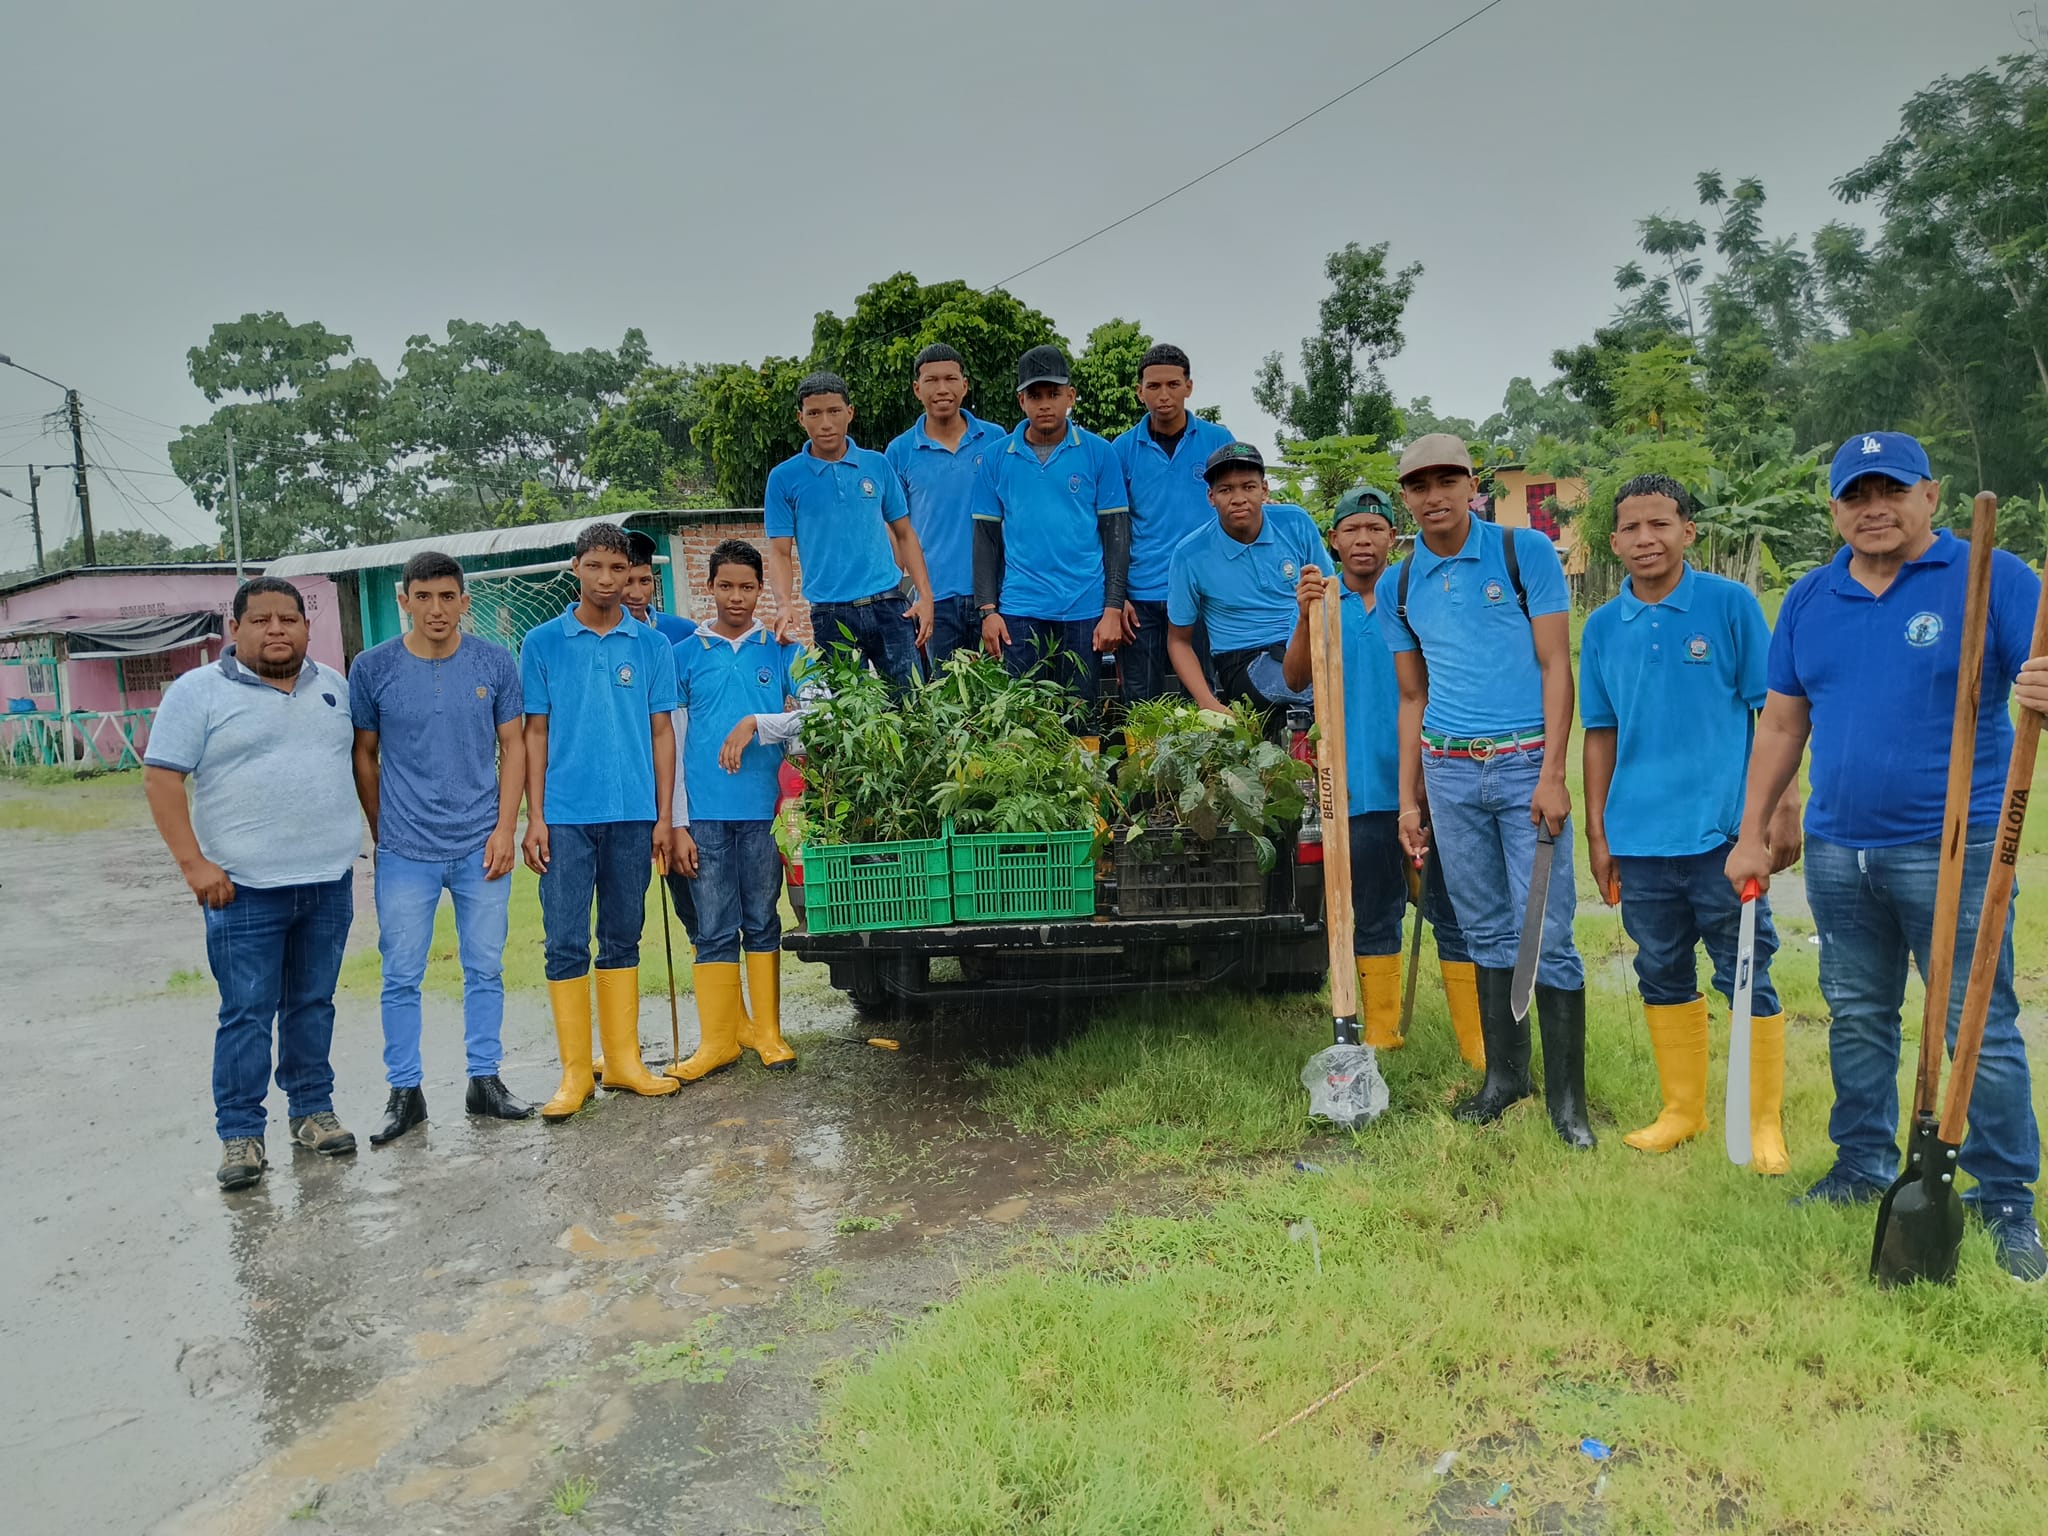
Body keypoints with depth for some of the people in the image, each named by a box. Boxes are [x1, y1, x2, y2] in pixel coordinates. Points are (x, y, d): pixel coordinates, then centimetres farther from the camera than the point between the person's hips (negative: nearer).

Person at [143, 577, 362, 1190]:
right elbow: (162, 778, -6)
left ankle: (312, 1111, 24)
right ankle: (240, 1134, 9)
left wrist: (366, 838, 12)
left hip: (329, 881, 4)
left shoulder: (333, 685, 11)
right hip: (245, 888, -4)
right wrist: (193, 863, -14)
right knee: (246, 1015, -2)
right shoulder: (198, 692, -3)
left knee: (313, 1004, 12)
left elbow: (356, 759, 20)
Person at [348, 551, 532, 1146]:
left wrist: (505, 828, -4)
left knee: (485, 969, 8)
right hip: (405, 851, -1)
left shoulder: (494, 663, 0)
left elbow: (512, 747, 4)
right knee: (401, 976, 4)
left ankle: (485, 1080, 20)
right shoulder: (373, 668, -2)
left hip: (482, 846, 1)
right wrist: (383, 832, 8)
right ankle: (405, 1092, 16)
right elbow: (364, 756, 7)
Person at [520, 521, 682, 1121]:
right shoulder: (543, 643, 3)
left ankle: (623, 1060, 18)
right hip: (565, 817, -1)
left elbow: (661, 733, 7)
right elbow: (535, 734, 4)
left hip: (632, 815, 1)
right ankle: (575, 1070, 6)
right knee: (566, 943, -1)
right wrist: (534, 817, -2)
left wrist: (663, 817, 3)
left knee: (623, 939, 10)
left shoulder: (651, 646, 6)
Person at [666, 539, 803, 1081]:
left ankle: (766, 1031, 15)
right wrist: (677, 824, 0)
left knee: (763, 923, 7)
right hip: (705, 812, 0)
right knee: (713, 929, 3)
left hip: (764, 810, 0)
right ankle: (718, 1040, 10)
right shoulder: (686, 654, 7)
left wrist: (755, 724, -14)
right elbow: (673, 745, 6)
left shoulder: (781, 650, 7)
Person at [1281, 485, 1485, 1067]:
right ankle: (1381, 1030, 26)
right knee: (1371, 915, 13)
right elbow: (1295, 679, -3)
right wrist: (1306, 619, -20)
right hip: (1358, 786, 3)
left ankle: (1478, 1041, 7)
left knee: (1451, 910, -1)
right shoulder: (1323, 598, 8)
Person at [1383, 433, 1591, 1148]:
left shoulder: (1525, 552, -2)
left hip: (1523, 763, -4)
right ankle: (1504, 1075, 23)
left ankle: (1566, 1095, 7)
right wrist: (1409, 799, 14)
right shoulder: (1400, 586, 10)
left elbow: (1556, 666, -5)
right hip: (1448, 771, 4)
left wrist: (1551, 775, -12)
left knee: (1547, 935, -4)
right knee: (1487, 931, 11)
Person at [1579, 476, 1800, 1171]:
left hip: (1722, 831, -4)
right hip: (1640, 839, 4)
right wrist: (1597, 834, 10)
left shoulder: (1731, 604, -3)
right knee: (1662, 978, 13)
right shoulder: (1602, 627, 7)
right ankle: (1682, 1109, 28)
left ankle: (1765, 1123, 17)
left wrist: (1783, 808, -7)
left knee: (1746, 980, 3)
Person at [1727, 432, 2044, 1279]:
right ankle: (1864, 1168, 30)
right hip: (1837, 851, 5)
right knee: (1856, 1021, 15)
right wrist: (1752, 832, 11)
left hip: (1951, 851, -4)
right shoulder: (1809, 600, 8)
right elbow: (1781, 722, 12)